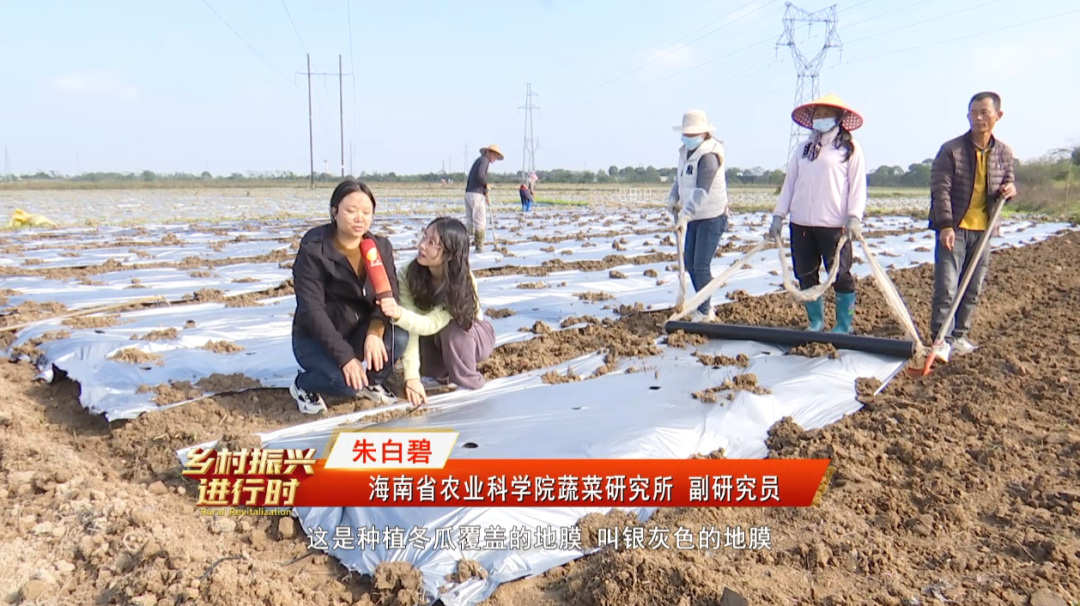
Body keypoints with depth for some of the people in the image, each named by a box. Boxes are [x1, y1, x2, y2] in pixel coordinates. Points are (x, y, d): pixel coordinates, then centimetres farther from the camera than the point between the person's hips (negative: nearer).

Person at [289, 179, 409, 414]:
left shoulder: (380, 247, -3)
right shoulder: (313, 250, -18)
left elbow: (389, 296, -11)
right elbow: (312, 310, -23)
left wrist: (374, 332, -32)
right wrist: (345, 357, -30)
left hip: (360, 331, 4)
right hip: (316, 338, -4)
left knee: (398, 337, -26)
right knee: (348, 381, -31)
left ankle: (370, 382, 4)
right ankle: (303, 384, 3)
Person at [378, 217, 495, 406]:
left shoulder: (463, 281, -33)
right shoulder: (409, 273, -25)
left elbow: (432, 325, -40)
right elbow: (412, 326, -29)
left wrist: (399, 314, -60)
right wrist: (412, 376, -38)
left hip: (475, 335, -4)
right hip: (437, 340, 4)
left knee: (451, 330, -36)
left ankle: (467, 384, -12)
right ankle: (446, 371, 3)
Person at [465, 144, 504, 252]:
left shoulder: (479, 160, 23)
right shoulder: (484, 160, -6)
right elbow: (480, 176, -23)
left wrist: (484, 192, 17)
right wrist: (486, 185, -6)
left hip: (468, 193, 9)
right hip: (476, 194, -9)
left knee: (470, 221, 11)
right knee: (480, 223, -4)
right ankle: (479, 248, -2)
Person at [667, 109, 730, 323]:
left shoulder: (709, 155, -20)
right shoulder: (685, 151, 7)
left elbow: (702, 191, -30)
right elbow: (680, 179, 20)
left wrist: (685, 214, -37)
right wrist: (673, 197, 2)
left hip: (712, 217, -9)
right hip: (694, 217, 9)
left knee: (701, 266, -9)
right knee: (689, 261, 13)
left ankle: (705, 312, 5)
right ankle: (705, 306, 27)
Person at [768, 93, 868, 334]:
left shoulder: (850, 148, 2)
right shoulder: (803, 148, 15)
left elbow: (858, 185, -4)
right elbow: (789, 183, 14)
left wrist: (854, 217, -15)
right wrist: (778, 215, 7)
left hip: (834, 224, -5)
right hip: (801, 223, 5)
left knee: (840, 275, -1)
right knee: (806, 276, 8)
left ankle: (844, 325, 10)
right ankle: (815, 322, 20)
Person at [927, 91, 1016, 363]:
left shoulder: (1004, 152, 7)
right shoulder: (951, 150, -7)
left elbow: (1009, 179, 23)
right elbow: (940, 189, -13)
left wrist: (1010, 188, -3)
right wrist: (945, 225, -23)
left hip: (983, 230, 5)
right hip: (954, 228, -5)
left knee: (973, 289, 9)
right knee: (946, 287, -9)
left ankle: (959, 336, 20)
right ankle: (941, 339, -5)